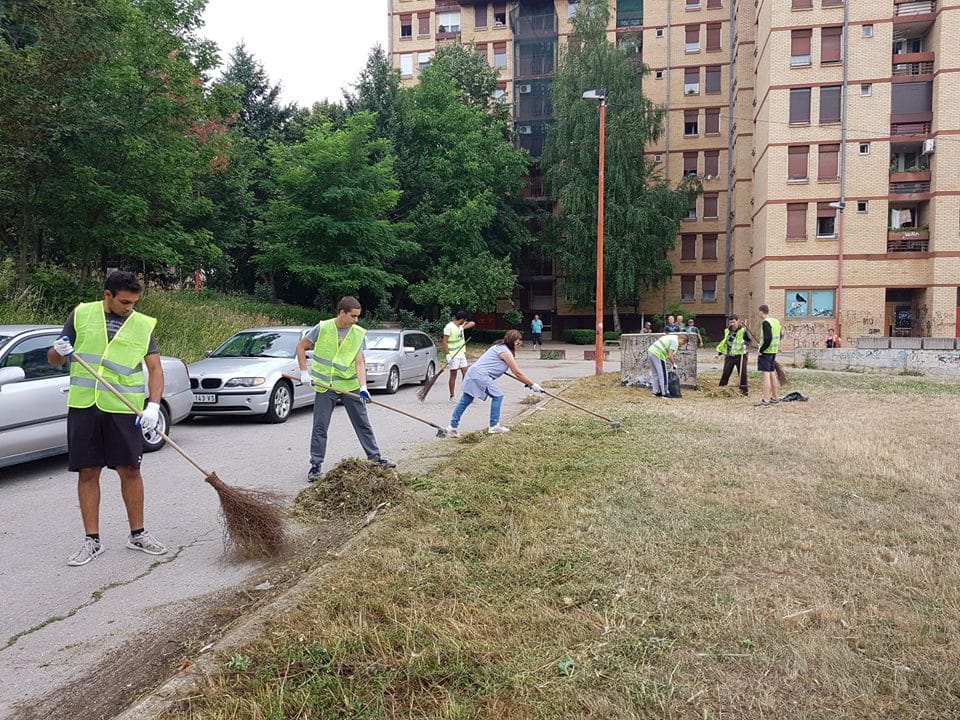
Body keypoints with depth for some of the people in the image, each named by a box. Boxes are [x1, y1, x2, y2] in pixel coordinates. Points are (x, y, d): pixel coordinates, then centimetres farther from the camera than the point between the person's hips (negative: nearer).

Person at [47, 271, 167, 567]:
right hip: (83, 406, 1)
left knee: (130, 471, 4)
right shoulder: (81, 315, 5)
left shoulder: (142, 325, 4)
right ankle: (92, 540, 16)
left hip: (124, 409, 0)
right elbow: (53, 359, 11)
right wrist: (59, 351, -13)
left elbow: (155, 369, 1)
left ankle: (137, 534, 19)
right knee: (87, 472, 5)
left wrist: (153, 405, -14)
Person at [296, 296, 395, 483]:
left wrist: (363, 387, -21)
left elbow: (359, 363, -8)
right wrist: (304, 373, -5)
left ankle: (375, 457, 20)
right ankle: (315, 465, 13)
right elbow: (301, 347, 1)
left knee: (363, 424, 8)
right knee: (320, 427, 2)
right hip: (325, 386, -2)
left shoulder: (359, 334, -5)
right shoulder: (322, 328, -10)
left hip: (350, 385, 2)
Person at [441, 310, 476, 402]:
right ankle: (452, 397, 8)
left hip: (461, 354, 7)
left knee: (465, 374, 4)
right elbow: (444, 342, -15)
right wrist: (447, 354, -22)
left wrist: (464, 327, 3)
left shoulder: (461, 326, 10)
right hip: (453, 356, -7)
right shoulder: (449, 327, -13)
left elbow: (472, 323, 18)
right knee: (453, 375, 0)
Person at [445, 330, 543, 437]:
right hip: (481, 375, -10)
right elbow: (518, 373, -9)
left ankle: (452, 427, 8)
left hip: (473, 372, 10)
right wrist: (532, 384, -3)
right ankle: (494, 426, 1)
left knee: (466, 400, 8)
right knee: (497, 396, -3)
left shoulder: (500, 347, 21)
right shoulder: (506, 352, -10)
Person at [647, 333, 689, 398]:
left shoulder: (672, 337, 20)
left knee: (654, 374, 16)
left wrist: (669, 362, 28)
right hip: (657, 354, -10)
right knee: (662, 375, -3)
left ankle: (656, 392, 22)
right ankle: (665, 393, 1)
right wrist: (674, 364, -1)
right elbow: (670, 356, -15)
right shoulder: (675, 342, -10)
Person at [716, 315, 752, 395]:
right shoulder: (727, 331, 9)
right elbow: (724, 342, 20)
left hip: (740, 355, -3)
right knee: (725, 373, 3)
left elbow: (750, 340, -1)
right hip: (729, 356, 4)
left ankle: (744, 391, 8)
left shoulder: (743, 330, -5)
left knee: (743, 374, -1)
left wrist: (745, 344, -21)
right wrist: (720, 352, 17)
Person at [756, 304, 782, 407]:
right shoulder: (776, 321, 13)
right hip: (773, 352, 9)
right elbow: (779, 336, 20)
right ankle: (774, 398, 25)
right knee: (772, 374, 16)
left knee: (766, 375, -9)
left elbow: (768, 339, -23)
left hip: (766, 352, -9)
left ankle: (766, 400, -11)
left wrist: (761, 350, -16)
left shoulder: (765, 322, -15)